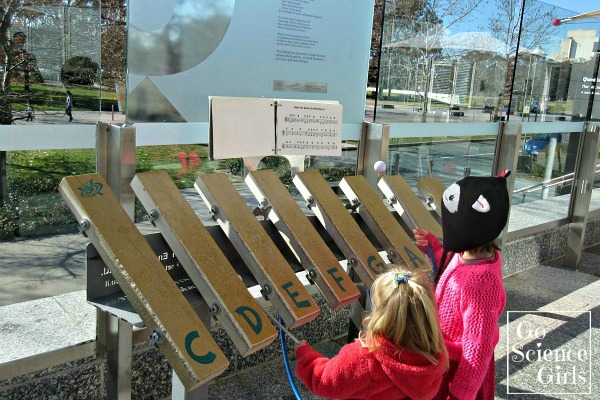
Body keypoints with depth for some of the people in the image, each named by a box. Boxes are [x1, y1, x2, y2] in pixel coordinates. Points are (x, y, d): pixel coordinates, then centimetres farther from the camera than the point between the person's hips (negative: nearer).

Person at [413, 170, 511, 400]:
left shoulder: (479, 283, -38)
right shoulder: (479, 253, -12)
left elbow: (477, 349, -29)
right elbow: (453, 270, 11)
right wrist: (432, 246, -2)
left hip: (457, 370, -8)